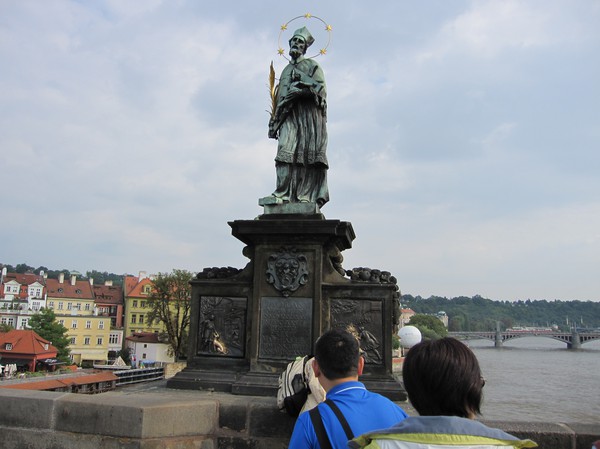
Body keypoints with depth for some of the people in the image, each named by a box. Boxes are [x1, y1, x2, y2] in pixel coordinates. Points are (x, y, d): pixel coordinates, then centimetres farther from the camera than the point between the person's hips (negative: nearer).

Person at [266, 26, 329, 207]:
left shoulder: (312, 66, 12)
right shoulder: (286, 70, 28)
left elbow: (322, 90, -3)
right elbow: (279, 98, 25)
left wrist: (302, 89, -14)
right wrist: (274, 120, 16)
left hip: (309, 116, -4)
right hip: (288, 117, 4)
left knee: (307, 155, -11)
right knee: (285, 152, -13)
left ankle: (306, 195, -14)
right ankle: (283, 193, -20)